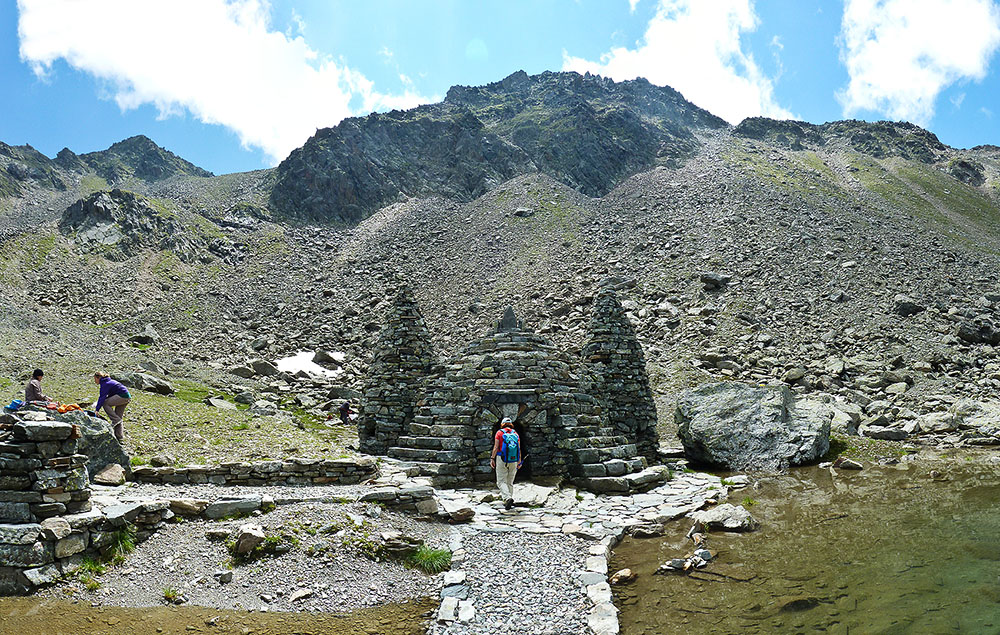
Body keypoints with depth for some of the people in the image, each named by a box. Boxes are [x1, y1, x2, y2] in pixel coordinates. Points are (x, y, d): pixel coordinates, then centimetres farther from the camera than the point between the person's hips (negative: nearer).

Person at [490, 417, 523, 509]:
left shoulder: (499, 433, 0)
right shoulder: (515, 434, 8)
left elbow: (496, 447, -8)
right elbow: (519, 449, 5)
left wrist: (492, 458, -4)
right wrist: (520, 461, 11)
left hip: (502, 460, -3)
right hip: (514, 461, 4)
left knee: (502, 481, -1)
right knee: (510, 482, 14)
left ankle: (508, 498, -23)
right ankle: (508, 501, 15)